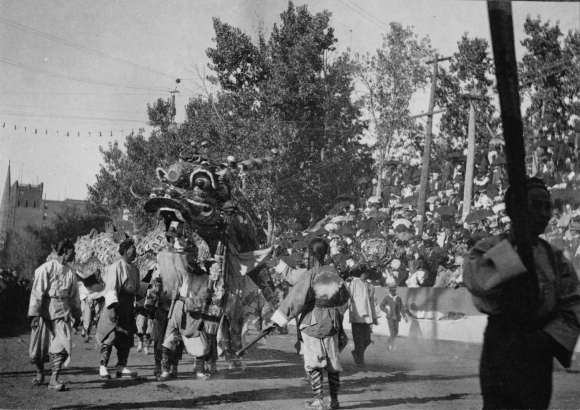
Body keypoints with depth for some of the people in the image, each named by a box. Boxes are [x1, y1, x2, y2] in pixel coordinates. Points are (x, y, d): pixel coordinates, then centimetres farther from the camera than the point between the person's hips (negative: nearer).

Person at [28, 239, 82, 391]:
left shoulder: (70, 272, 8)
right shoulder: (46, 269, -8)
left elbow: (74, 295, 18)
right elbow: (37, 292, -11)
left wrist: (77, 314, 20)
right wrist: (34, 314, -16)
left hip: (62, 312, 4)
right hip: (45, 311, -4)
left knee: (62, 345, -11)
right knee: (40, 346, 6)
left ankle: (54, 379, -9)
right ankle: (40, 373, 30)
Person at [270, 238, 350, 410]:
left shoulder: (309, 275, -14)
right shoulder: (333, 272, -2)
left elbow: (296, 299, -17)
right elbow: (344, 297, 9)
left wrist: (278, 319, -12)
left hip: (312, 323, -4)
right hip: (331, 323, 4)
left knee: (314, 363, 4)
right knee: (333, 363, 13)